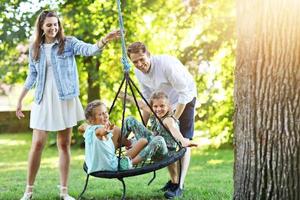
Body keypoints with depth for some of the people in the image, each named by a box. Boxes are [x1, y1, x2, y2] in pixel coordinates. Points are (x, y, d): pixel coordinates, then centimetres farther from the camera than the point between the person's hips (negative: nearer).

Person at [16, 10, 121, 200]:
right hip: (44, 100, 1)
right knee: (37, 144, -3)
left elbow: (90, 50, -19)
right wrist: (20, 100, 14)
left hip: (66, 100, -1)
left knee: (64, 145, 3)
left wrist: (105, 40, -38)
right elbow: (32, 75, 15)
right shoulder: (35, 48, 7)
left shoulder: (69, 43, -1)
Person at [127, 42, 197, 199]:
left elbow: (184, 93, -28)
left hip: (184, 99, -6)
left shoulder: (166, 64, -31)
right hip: (164, 103, 7)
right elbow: (148, 100, 2)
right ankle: (173, 180, 20)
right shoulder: (138, 72, -10)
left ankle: (180, 186, -17)